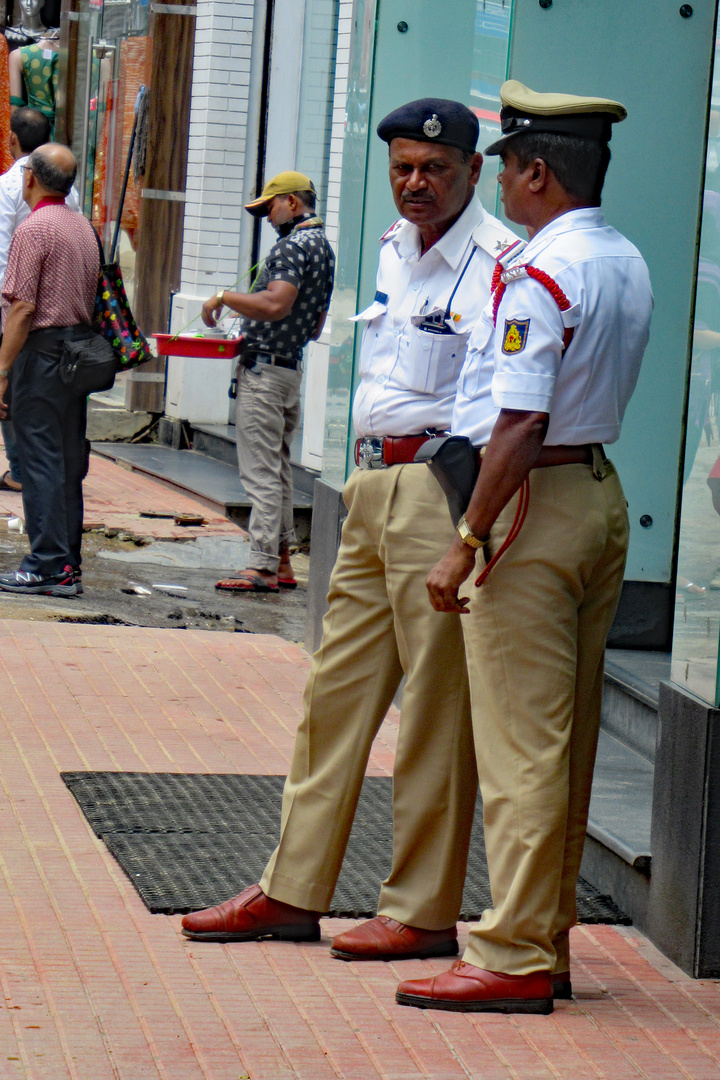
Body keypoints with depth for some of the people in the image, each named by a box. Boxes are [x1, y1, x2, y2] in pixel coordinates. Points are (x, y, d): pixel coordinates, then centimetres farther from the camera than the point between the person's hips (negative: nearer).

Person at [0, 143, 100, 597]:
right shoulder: (85, 228, 13)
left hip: (41, 348, -8)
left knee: (41, 460, -7)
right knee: (69, 461, 10)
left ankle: (47, 566, -8)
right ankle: (68, 564, 13)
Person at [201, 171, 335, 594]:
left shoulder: (293, 245, -14)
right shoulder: (324, 247, 17)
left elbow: (276, 303, -28)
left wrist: (225, 297, -16)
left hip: (265, 368, -10)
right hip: (293, 367, 10)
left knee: (261, 472, -10)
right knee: (279, 470, 14)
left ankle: (262, 567, -11)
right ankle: (282, 563, 18)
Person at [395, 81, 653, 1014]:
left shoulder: (539, 275, -17)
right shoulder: (630, 265, 11)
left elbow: (520, 422, -22)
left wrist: (467, 541, -19)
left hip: (537, 503, -9)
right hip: (604, 497, 9)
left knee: (520, 744, -5)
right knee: (567, 743, 13)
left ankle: (514, 958, -3)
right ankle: (548, 942, 20)